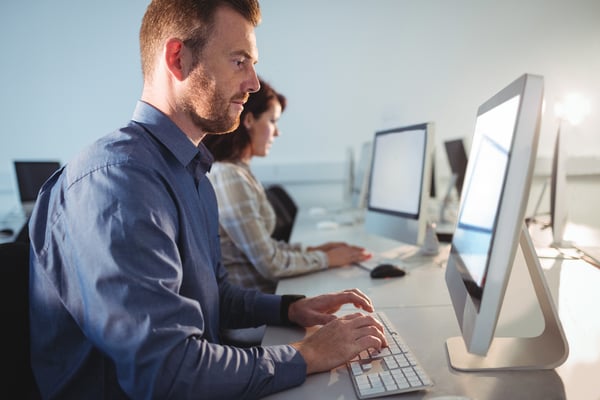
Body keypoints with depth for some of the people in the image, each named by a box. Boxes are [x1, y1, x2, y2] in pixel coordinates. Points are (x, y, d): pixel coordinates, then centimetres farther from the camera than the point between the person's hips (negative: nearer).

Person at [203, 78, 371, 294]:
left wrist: (310, 250, 6)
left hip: (259, 290, 8)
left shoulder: (238, 170, 10)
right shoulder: (229, 177, -20)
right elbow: (270, 264, -18)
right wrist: (326, 259, -5)